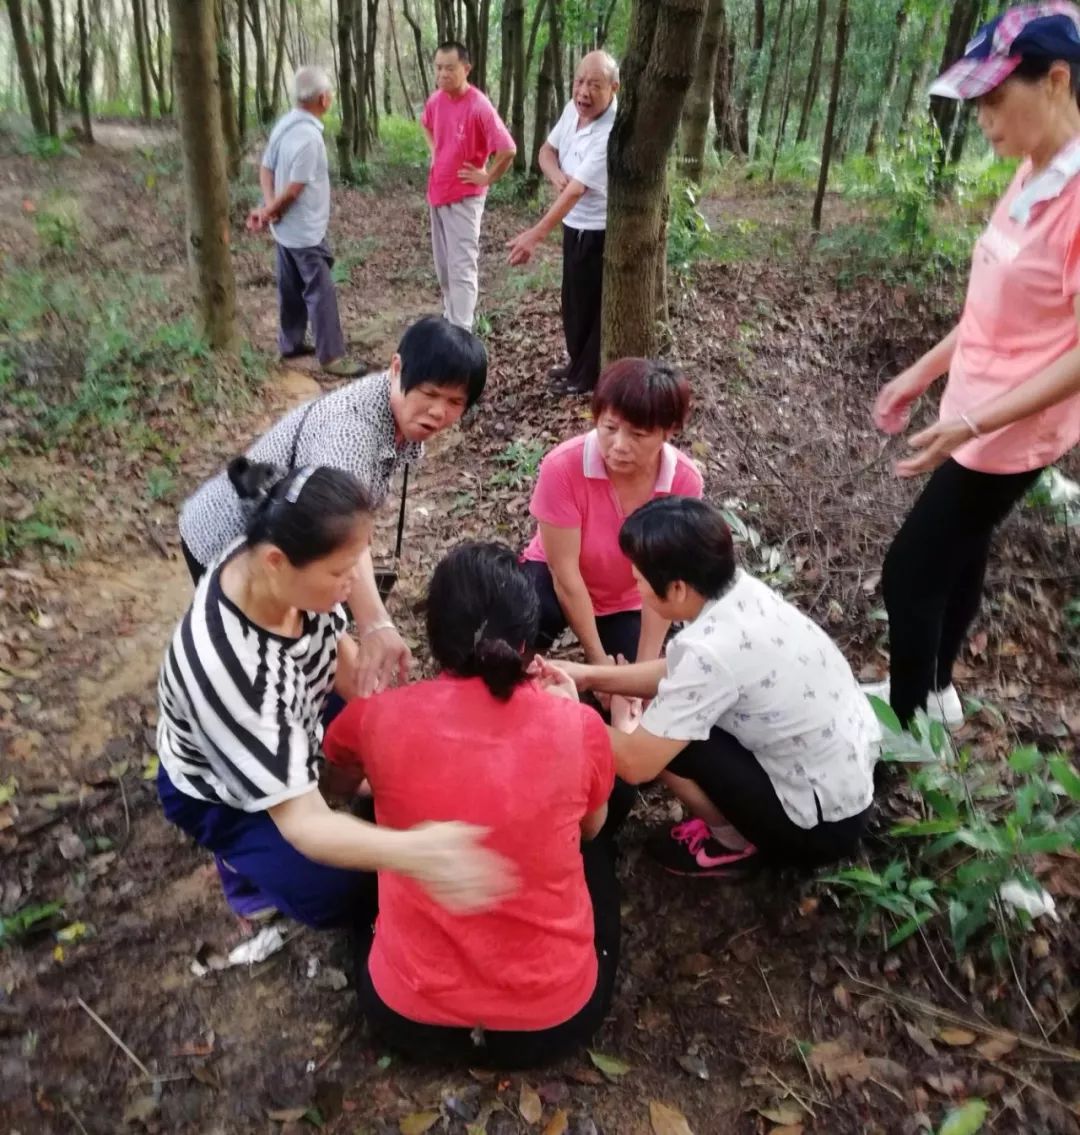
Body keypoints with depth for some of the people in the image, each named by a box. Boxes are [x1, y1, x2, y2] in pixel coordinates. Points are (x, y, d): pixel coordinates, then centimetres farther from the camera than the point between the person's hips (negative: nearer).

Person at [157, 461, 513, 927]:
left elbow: (341, 659, -8)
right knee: (344, 895, -15)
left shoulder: (277, 564, -26)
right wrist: (411, 851, -59)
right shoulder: (222, 665, -44)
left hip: (294, 731, 6)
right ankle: (246, 855, 13)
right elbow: (301, 821, -42)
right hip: (219, 790, -6)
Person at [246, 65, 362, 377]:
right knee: (321, 292, -4)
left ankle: (290, 343, 29)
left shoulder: (284, 123, 5)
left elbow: (266, 168, 8)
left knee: (291, 288, 18)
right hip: (305, 231, -9)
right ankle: (331, 356, 1)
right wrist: (268, 212, -8)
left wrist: (267, 207, -6)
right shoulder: (309, 136, -25)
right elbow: (293, 190, -24)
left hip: (286, 229, 9)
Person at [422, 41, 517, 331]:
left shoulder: (479, 107, -20)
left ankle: (461, 332, -6)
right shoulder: (435, 101, 3)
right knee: (443, 265, 16)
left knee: (461, 267, -8)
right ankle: (450, 318, 31)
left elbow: (508, 149, -25)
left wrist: (487, 177, -14)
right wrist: (435, 153, 13)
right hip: (436, 194, 8)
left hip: (464, 198, -8)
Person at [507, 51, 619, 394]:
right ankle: (578, 365, 35)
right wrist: (556, 175, -17)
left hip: (602, 231, -8)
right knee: (573, 299, 19)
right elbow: (547, 150, 8)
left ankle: (589, 376, 19)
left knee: (592, 304, 4)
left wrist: (536, 235, -39)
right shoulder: (573, 109, -4)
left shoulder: (612, 134, -30)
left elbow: (576, 190, -35)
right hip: (575, 224, 8)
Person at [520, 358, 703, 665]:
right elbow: (565, 572, -26)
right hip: (558, 582, -2)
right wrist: (598, 660, -21)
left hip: (627, 604, 3)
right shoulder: (563, 466, -33)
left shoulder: (685, 481, -26)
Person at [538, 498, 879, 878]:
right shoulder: (739, 589, -7)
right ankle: (736, 829, 18)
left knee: (658, 741, -12)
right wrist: (591, 675, 3)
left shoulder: (710, 651, -31)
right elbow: (679, 675, 9)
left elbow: (635, 763, -23)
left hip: (823, 824, -8)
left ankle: (736, 845, 10)